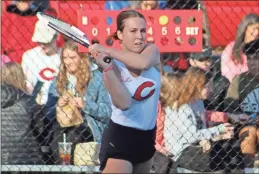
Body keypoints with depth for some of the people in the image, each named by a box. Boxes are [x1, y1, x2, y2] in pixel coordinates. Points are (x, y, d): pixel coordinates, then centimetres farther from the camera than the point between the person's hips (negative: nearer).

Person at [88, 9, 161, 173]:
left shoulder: (152, 50, -2)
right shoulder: (114, 65, -12)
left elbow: (143, 62, -28)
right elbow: (124, 103, -26)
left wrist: (107, 50, -27)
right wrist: (107, 68, -33)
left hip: (147, 136, 5)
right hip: (120, 137, -5)